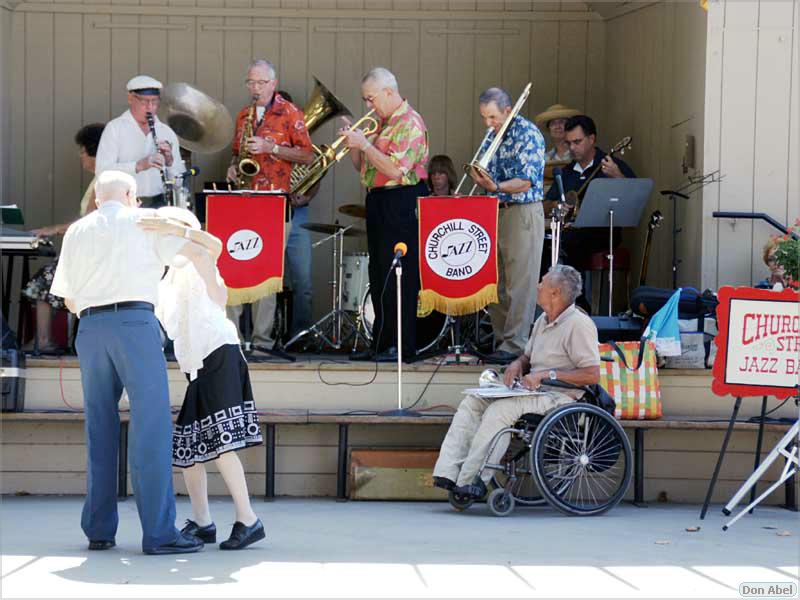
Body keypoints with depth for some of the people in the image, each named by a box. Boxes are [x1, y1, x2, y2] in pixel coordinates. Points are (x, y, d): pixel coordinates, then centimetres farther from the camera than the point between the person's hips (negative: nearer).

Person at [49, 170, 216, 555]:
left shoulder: (77, 231, 20)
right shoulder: (143, 220, 9)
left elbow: (70, 301, 20)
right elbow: (199, 252, 0)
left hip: (90, 329, 4)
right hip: (135, 324, -4)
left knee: (100, 431, 11)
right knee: (152, 427, -6)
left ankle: (99, 530, 10)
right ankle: (159, 533, -12)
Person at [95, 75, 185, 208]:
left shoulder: (167, 132, 14)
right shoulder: (114, 128, 3)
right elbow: (102, 171, -10)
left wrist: (170, 160, -7)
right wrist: (139, 166, -20)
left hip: (158, 206, 3)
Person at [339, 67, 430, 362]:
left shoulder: (410, 123, -12)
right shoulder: (381, 123, 17)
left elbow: (395, 170, -22)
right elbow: (361, 166, 19)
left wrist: (364, 144, -18)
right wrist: (353, 141, 2)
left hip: (401, 203, -10)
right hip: (377, 203, 10)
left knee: (398, 277, -8)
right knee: (379, 277, 11)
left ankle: (402, 346, -6)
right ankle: (381, 344, 17)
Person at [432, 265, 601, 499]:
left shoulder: (579, 324, -12)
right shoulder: (543, 321, 17)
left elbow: (592, 375, -20)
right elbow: (527, 356, 29)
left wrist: (547, 375, -21)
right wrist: (517, 364, 3)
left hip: (560, 396, -10)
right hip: (535, 391, 10)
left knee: (500, 410, -29)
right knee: (471, 402, -5)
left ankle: (470, 480, -24)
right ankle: (448, 473, -16)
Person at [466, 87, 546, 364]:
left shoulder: (528, 134, -10)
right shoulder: (491, 135, 14)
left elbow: (528, 181, -17)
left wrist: (496, 187, -30)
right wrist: (477, 175, -4)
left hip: (523, 213, -8)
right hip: (494, 213, 8)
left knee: (520, 283, -7)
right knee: (494, 281, 9)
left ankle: (514, 345, -8)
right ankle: (499, 339, 15)